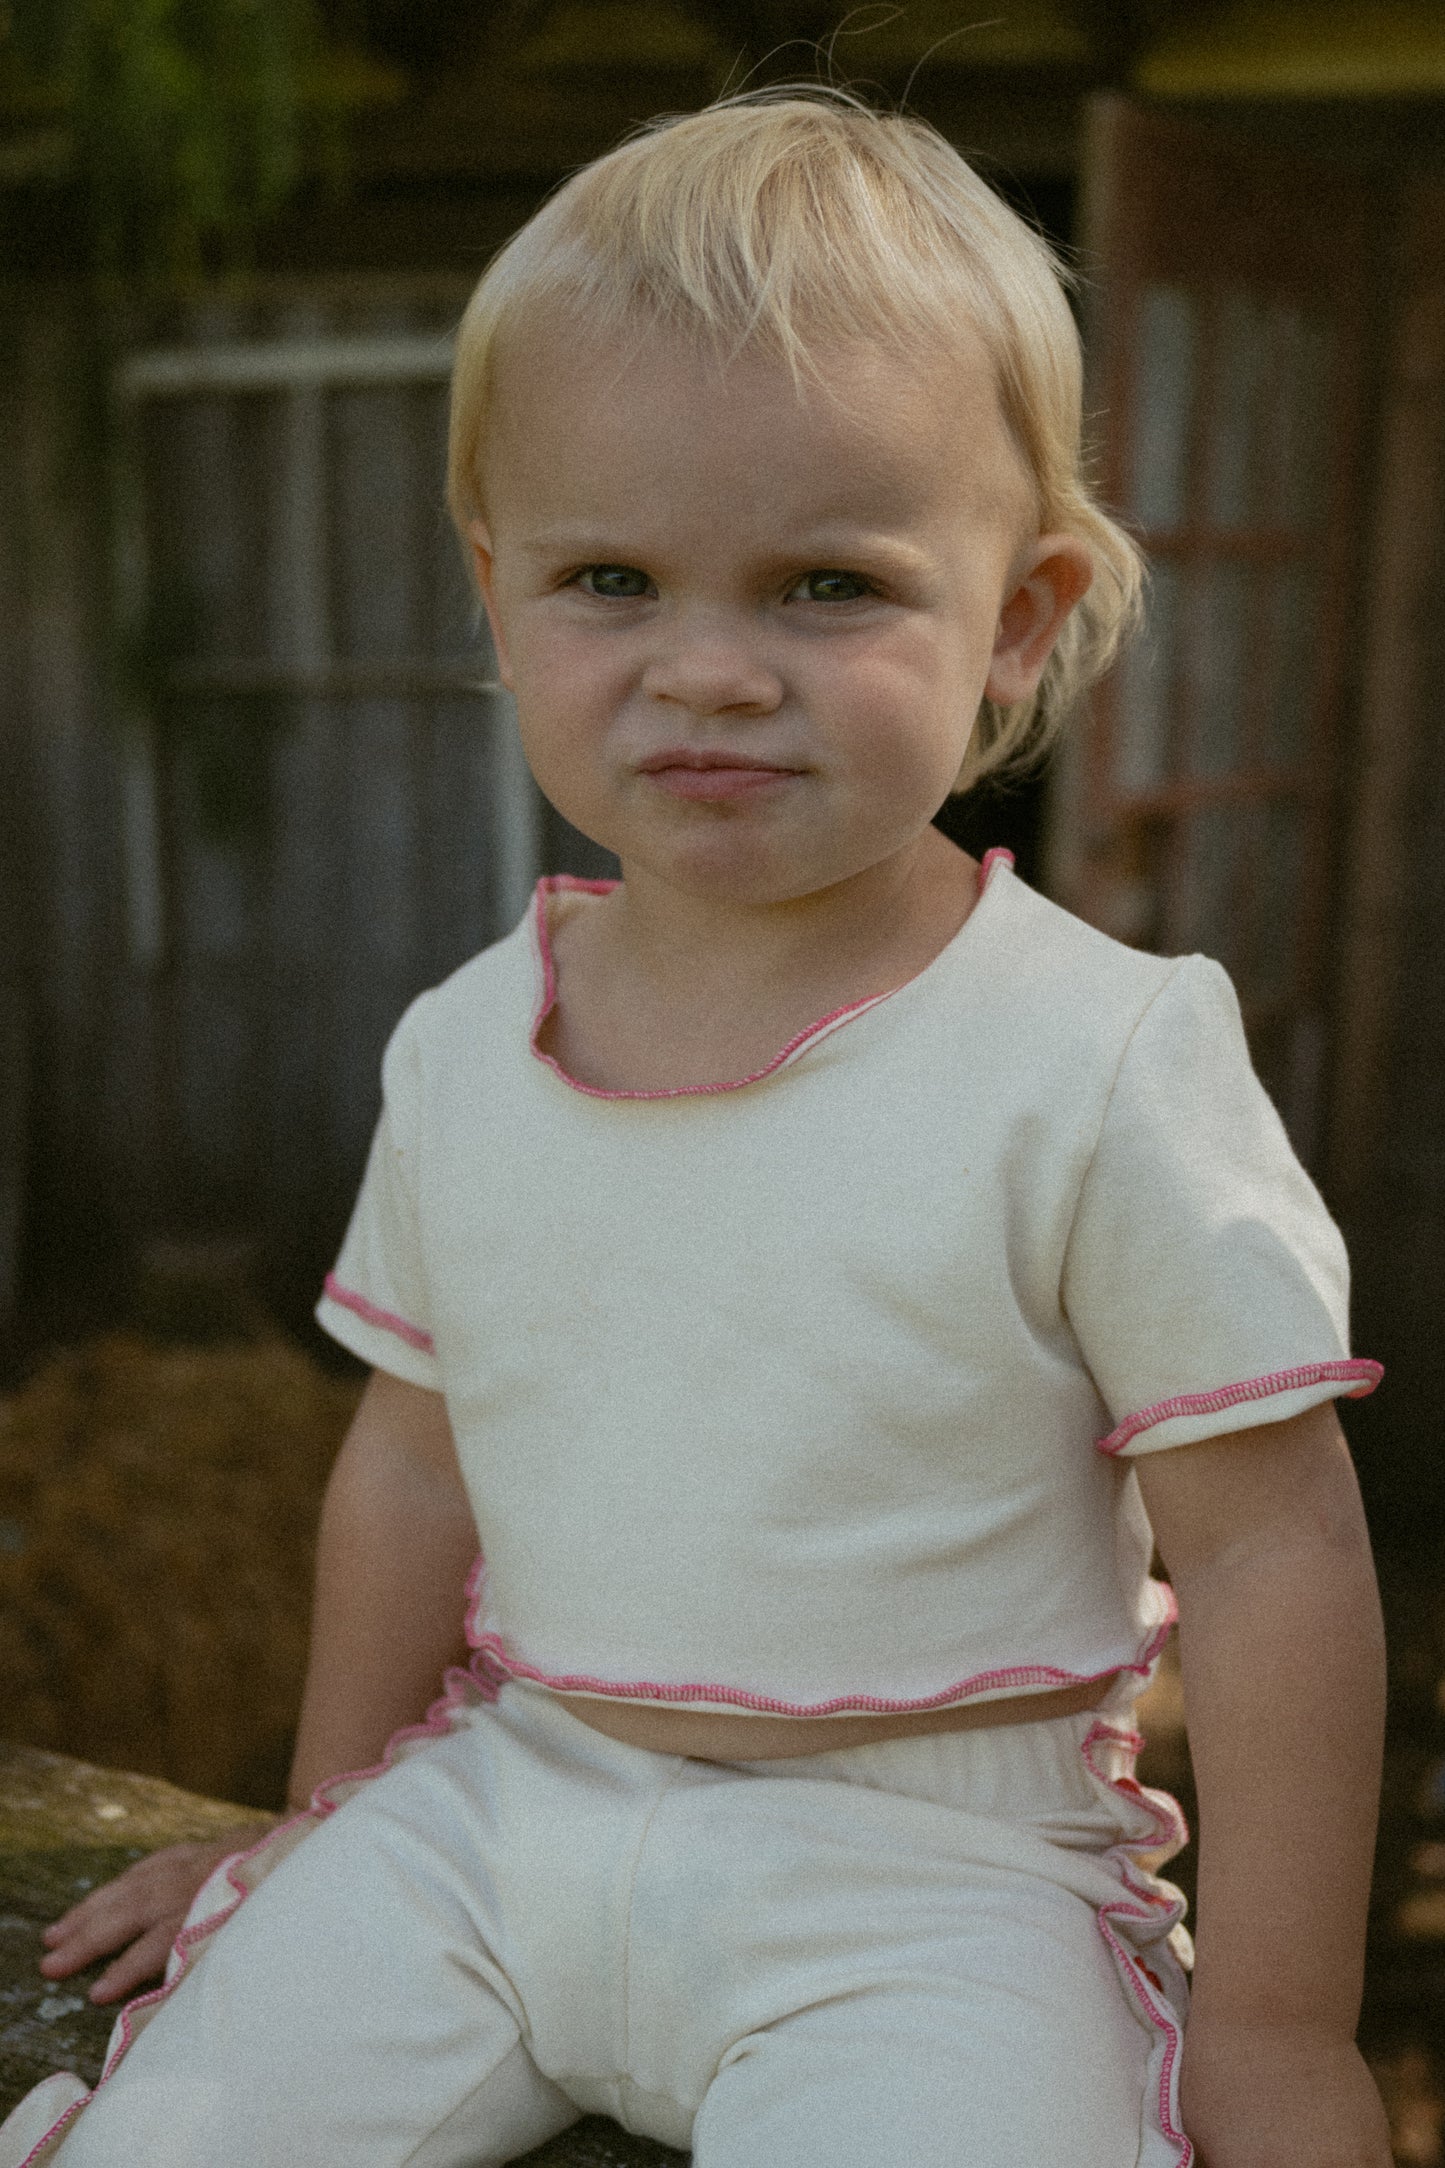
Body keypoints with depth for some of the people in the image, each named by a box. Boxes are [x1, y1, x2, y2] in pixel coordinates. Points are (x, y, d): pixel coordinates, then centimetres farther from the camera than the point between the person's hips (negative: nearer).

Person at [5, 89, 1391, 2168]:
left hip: (919, 1860, -3)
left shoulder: (1099, 1065, -16)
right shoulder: (461, 1051, 0)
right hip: (500, 1801, 4)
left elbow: (1271, 1553, -10)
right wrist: (329, 1824, 20)